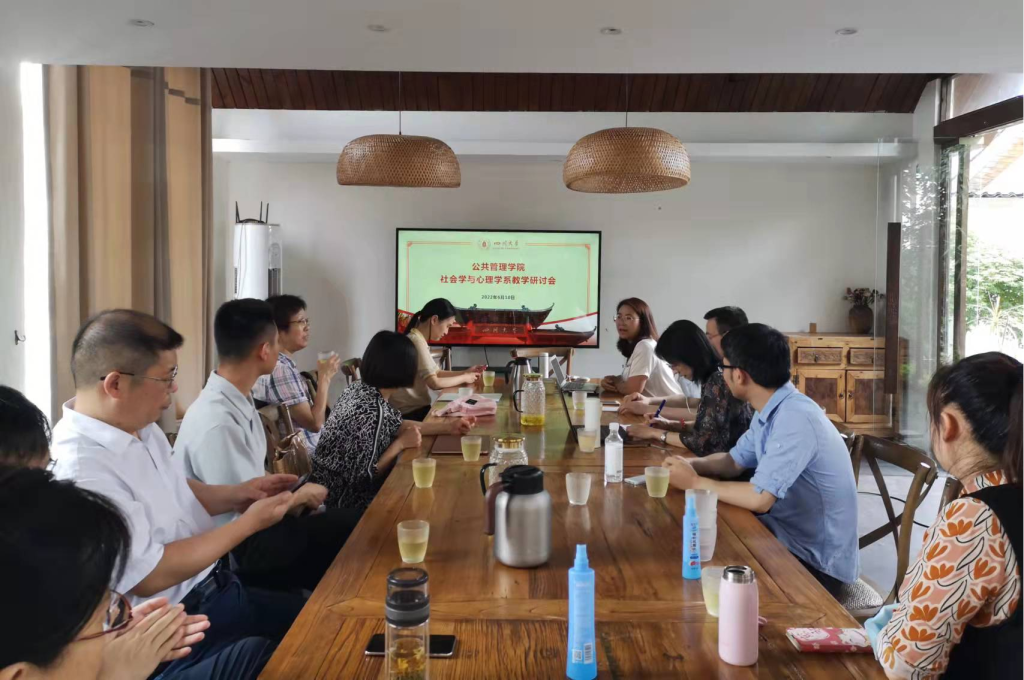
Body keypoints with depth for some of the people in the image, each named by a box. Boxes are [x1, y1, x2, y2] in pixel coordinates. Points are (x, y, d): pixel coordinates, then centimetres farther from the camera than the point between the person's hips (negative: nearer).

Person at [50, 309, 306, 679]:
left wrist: (236, 494, 1)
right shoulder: (80, 471, -27)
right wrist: (249, 522, -16)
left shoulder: (140, 426, 2)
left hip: (214, 586, 8)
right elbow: (150, 576, -23)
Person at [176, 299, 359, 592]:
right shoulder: (217, 422, -28)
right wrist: (299, 496, -8)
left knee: (342, 523, -2)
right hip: (233, 552, -8)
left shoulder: (239, 402, 0)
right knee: (348, 530, -7)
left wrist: (292, 500, -5)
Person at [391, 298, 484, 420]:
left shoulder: (419, 340, 12)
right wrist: (464, 378, -9)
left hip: (415, 407, 9)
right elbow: (435, 383, -22)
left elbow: (437, 373, 14)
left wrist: (465, 373, 3)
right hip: (410, 412, -9)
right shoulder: (416, 341, -19)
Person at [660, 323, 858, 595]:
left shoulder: (795, 419, -27)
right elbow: (734, 462, 13)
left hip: (816, 561, -8)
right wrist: (690, 465, -7)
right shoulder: (770, 410, 3)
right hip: (787, 535, 8)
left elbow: (759, 498, -31)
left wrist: (695, 482, -18)